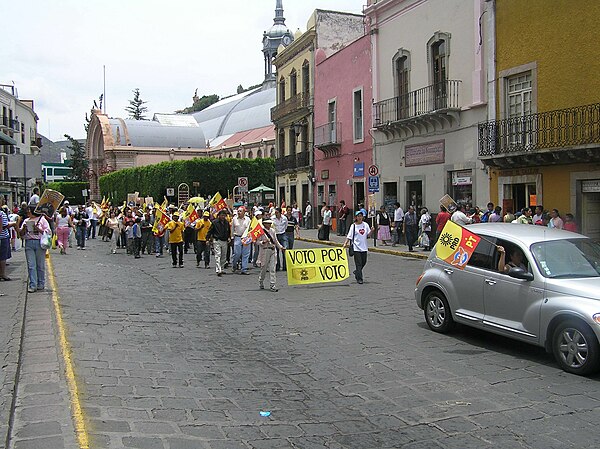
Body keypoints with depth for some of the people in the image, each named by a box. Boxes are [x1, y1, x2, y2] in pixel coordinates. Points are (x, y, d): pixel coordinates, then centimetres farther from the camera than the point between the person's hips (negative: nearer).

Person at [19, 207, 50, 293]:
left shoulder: (42, 219, 6)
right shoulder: (26, 221, 18)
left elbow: (47, 231, 0)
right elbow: (21, 234, 17)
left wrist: (38, 229, -12)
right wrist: (24, 228, -2)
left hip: (39, 243, -3)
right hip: (29, 243, 3)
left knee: (40, 265, 2)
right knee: (31, 266, -3)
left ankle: (41, 284, 13)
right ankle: (32, 285, -3)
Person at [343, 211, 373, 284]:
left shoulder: (366, 224, 5)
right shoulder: (353, 226, -4)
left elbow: (368, 235, 5)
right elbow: (349, 236, -5)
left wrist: (371, 231, -13)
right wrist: (345, 243, -16)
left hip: (364, 247, 4)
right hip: (356, 247, -4)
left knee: (364, 262, 11)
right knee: (358, 263, -3)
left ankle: (357, 272, 36)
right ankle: (359, 278, 3)